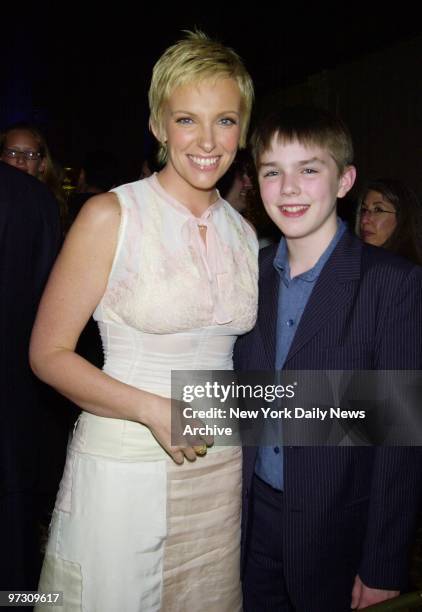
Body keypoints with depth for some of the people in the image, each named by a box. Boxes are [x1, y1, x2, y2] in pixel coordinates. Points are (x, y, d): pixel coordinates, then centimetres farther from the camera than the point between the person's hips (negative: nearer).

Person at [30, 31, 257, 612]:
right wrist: (154, 410, -20)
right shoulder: (110, 215, -11)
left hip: (221, 468, 5)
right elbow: (48, 353, -10)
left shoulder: (244, 232, 4)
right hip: (122, 469, -4)